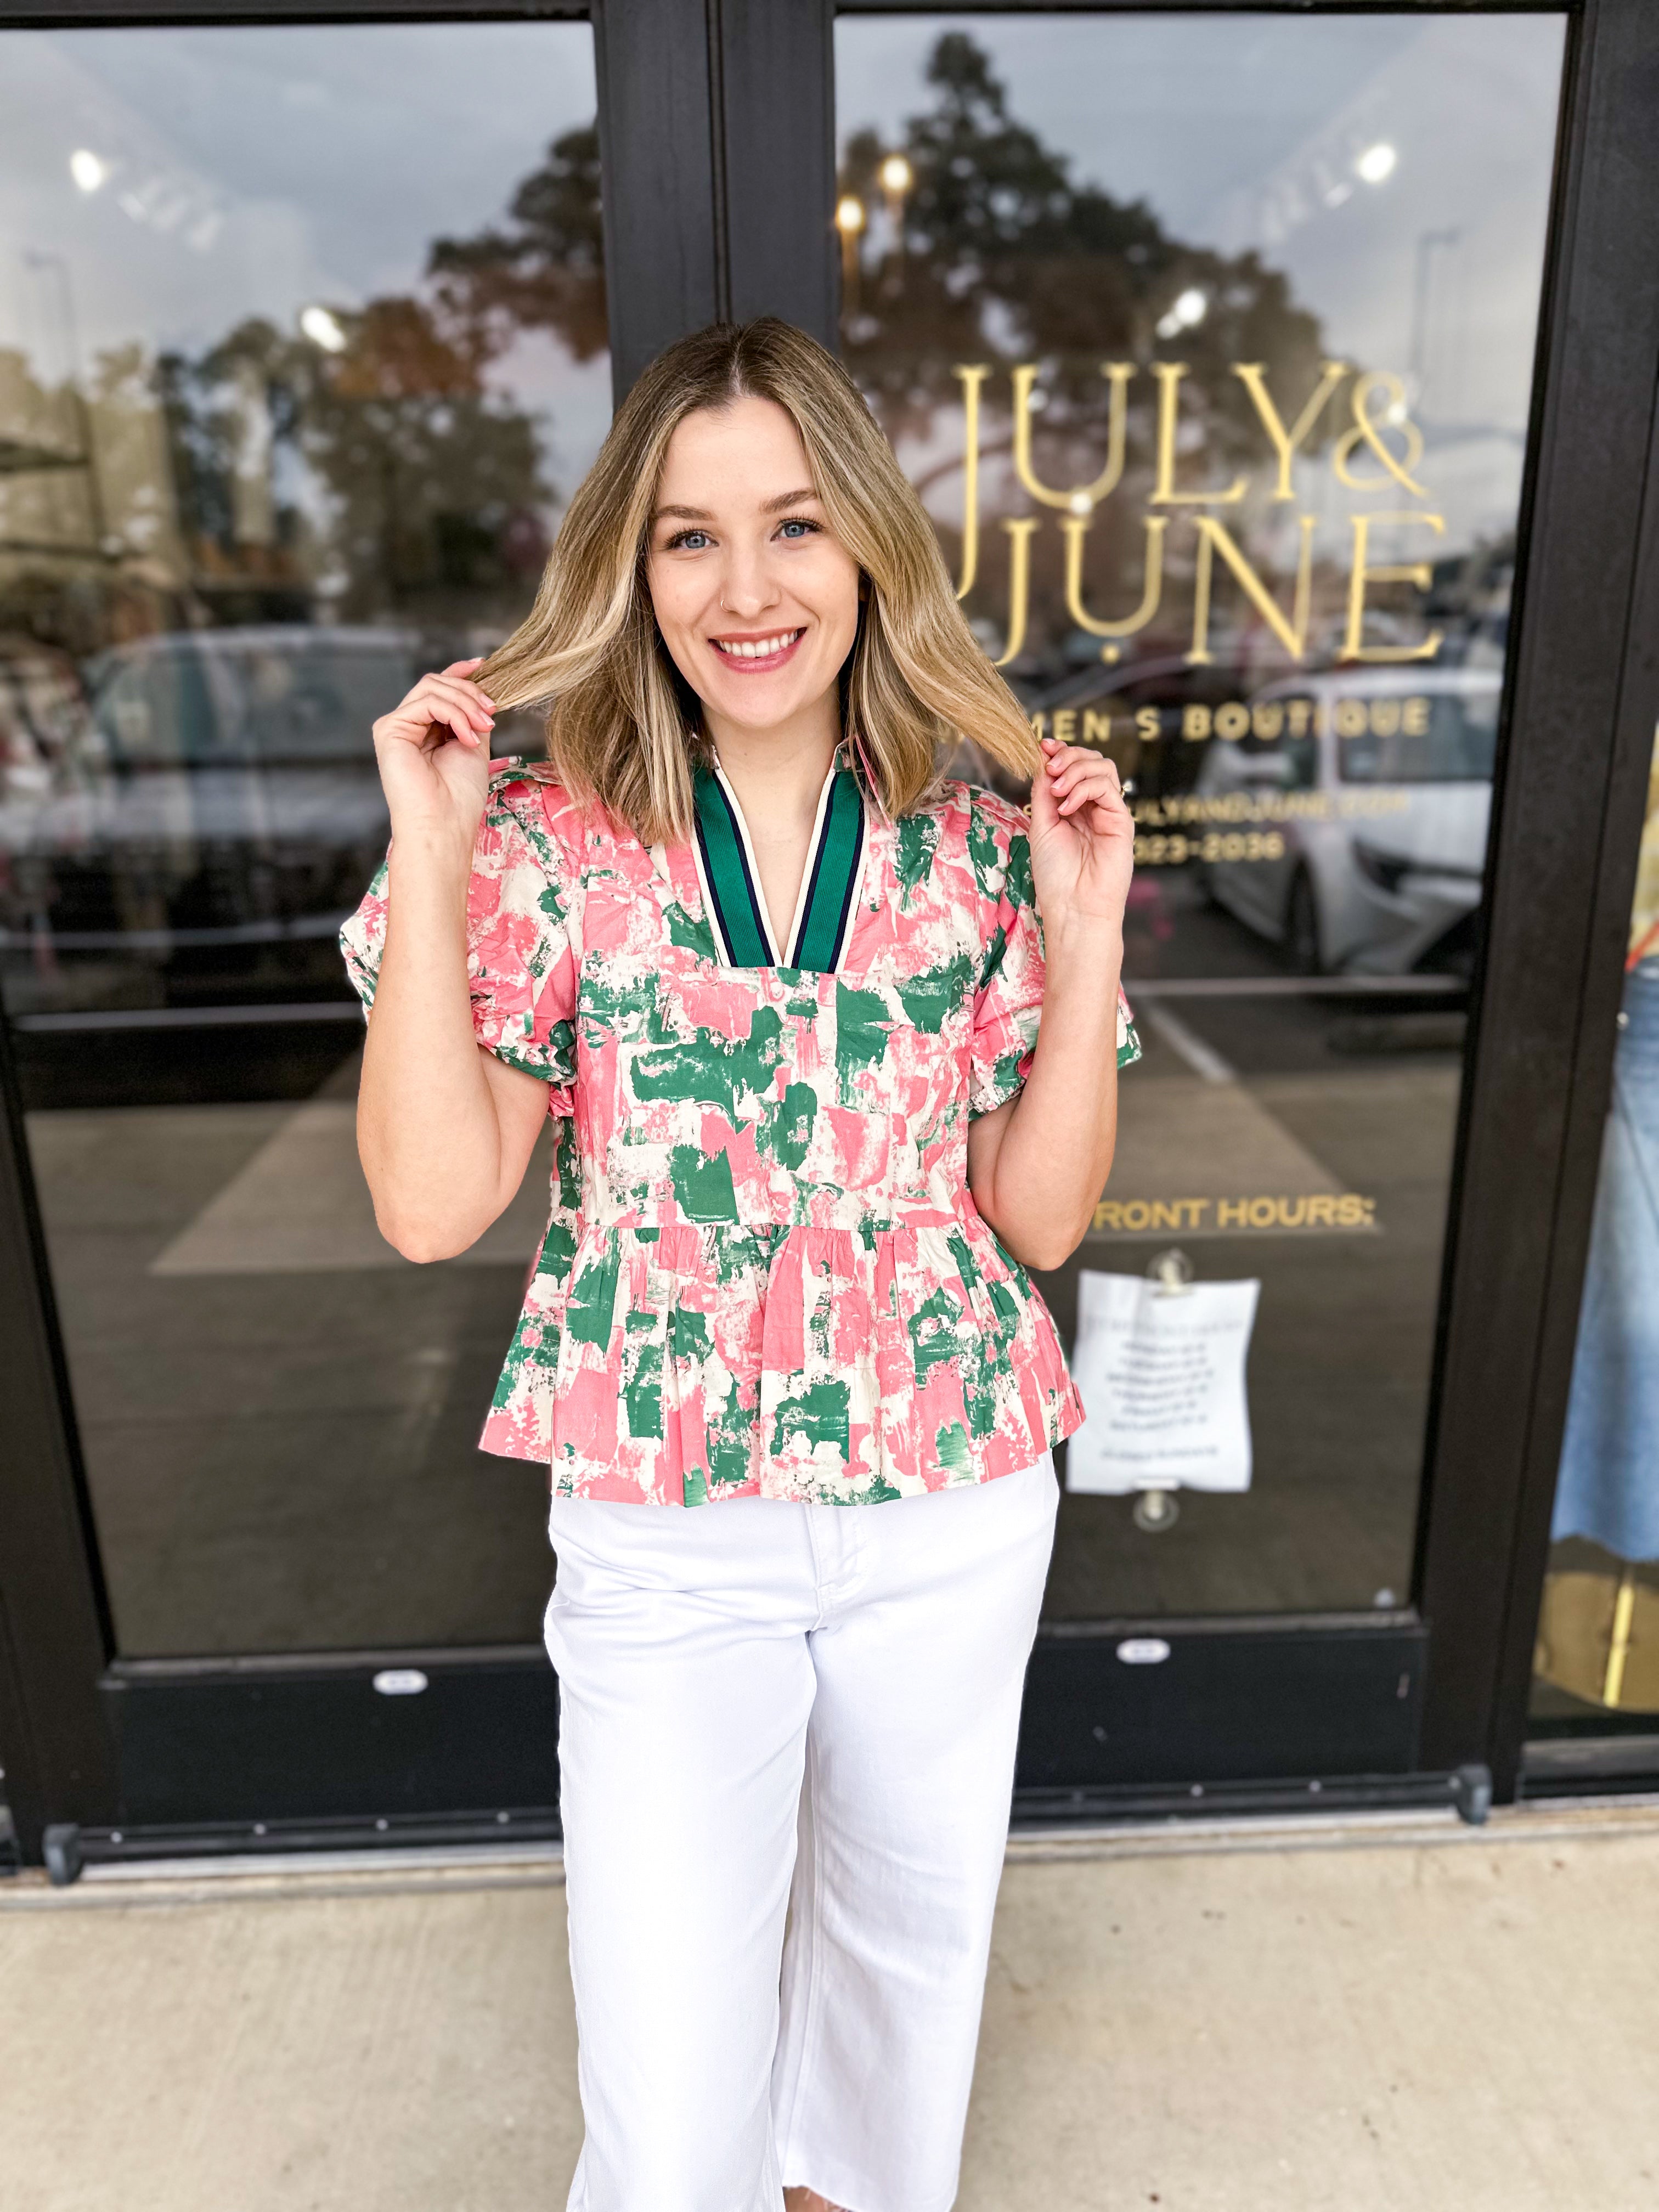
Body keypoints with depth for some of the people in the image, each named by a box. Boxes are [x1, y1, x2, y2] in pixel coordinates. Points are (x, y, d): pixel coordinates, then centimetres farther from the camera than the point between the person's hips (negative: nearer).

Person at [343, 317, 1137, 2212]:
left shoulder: (976, 850, -5)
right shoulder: (554, 843, -8)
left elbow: (1042, 1212, -4)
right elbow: (430, 1203, -15)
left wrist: (1086, 923, -14)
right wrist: (429, 854, -18)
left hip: (951, 1514, 2)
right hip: (665, 1535, -2)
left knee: (911, 1925, 25)